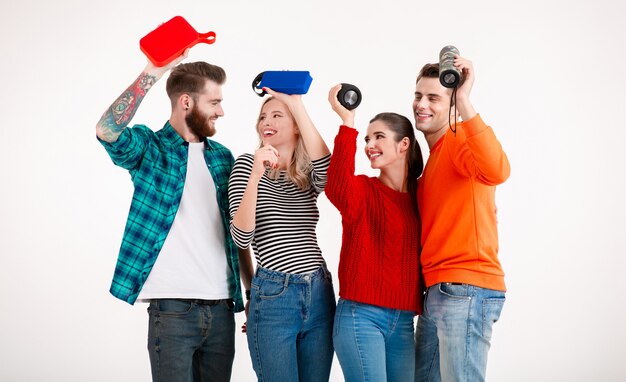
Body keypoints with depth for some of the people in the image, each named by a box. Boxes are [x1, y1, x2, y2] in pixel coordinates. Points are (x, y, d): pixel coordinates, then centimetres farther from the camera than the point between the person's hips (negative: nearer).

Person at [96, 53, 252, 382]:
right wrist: (153, 72, -25)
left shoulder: (222, 157, 14)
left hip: (222, 307, 5)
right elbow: (107, 130, -22)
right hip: (173, 306, -5)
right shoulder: (150, 148, 0)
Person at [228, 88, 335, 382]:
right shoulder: (248, 164, 1)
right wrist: (255, 175, -23)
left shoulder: (309, 174, 11)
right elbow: (242, 238, -11)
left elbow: (325, 165, -17)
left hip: (319, 295, 4)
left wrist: (296, 103, -16)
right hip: (273, 295, -4)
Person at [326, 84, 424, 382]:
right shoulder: (362, 190, -2)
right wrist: (347, 121, -28)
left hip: (403, 322, 5)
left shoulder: (420, 196, 12)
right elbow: (337, 188, -26)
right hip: (361, 315, -5)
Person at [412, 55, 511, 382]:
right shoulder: (433, 156, 22)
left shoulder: (460, 142, -8)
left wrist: (463, 101, -31)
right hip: (437, 291, 10)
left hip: (466, 290, -10)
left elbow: (496, 171, -31)